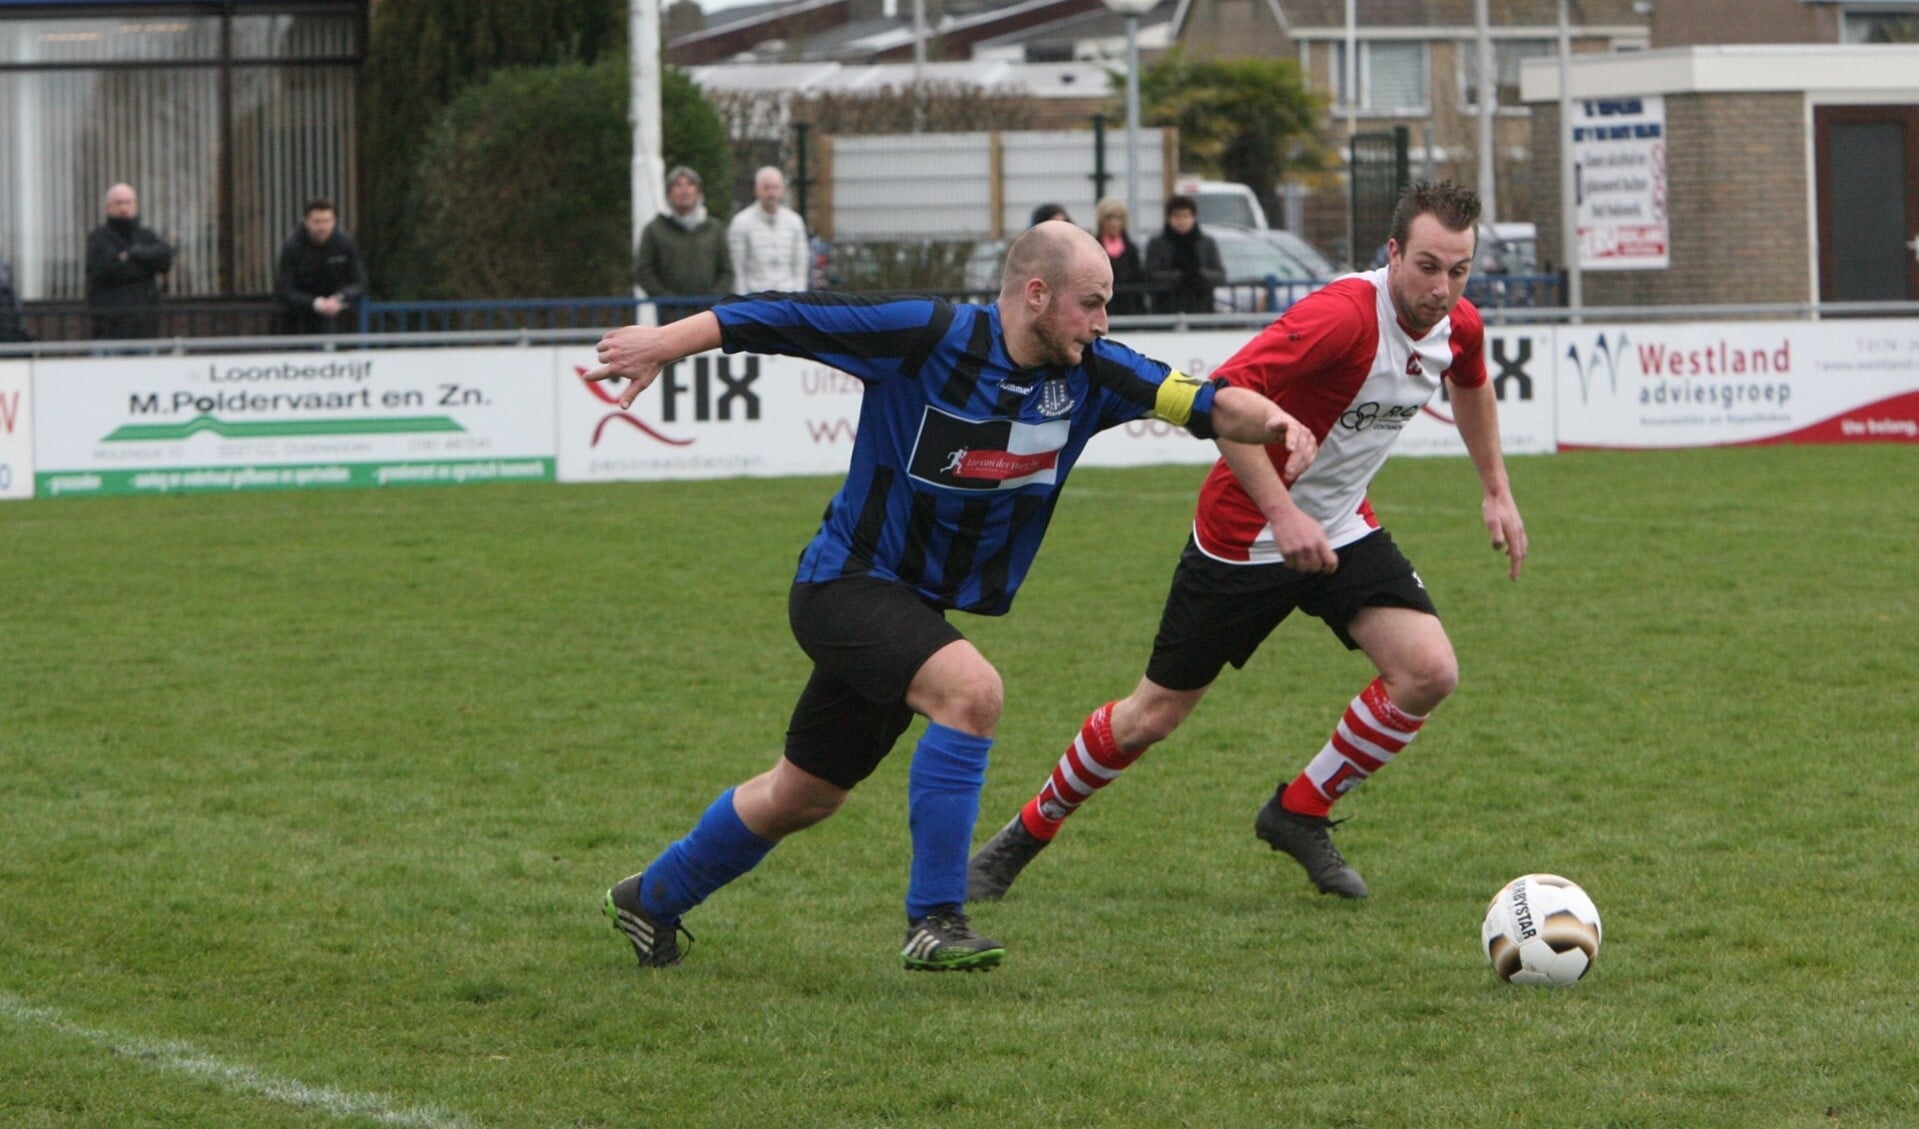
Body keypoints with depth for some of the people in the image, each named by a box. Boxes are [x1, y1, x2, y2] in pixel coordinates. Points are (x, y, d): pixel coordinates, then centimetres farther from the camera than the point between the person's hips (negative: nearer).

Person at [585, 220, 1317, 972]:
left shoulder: (1089, 374, -6)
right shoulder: (926, 337, -20)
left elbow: (1201, 401, -13)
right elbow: (783, 319, -16)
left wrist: (1271, 420, -33)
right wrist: (664, 344, -19)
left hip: (914, 611, 7)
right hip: (846, 585, -7)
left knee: (803, 798, 18)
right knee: (970, 689, -31)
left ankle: (649, 902, 40)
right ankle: (934, 921, -22)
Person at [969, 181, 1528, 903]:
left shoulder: (1459, 327, -5)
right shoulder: (1344, 315, -30)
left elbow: (1471, 384, 22)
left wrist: (1495, 488, 20)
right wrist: (1283, 513, -39)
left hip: (1341, 529, 6)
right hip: (1244, 536, -6)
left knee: (1429, 672, -15)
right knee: (1155, 715, 3)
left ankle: (1299, 814, 5)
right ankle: (1026, 832, 27)